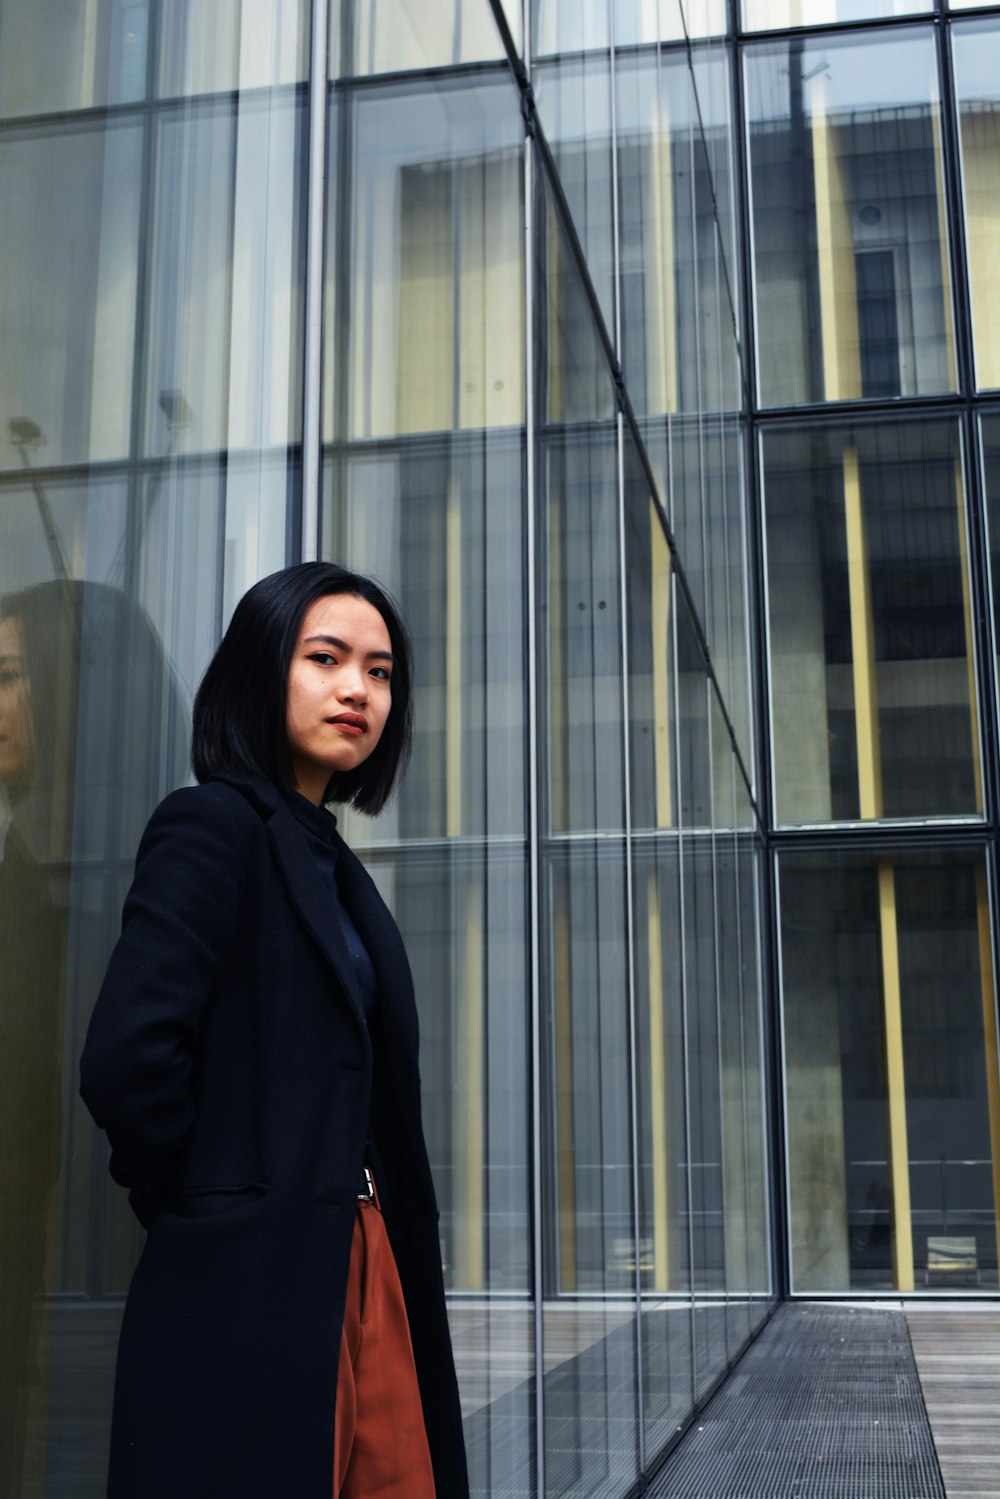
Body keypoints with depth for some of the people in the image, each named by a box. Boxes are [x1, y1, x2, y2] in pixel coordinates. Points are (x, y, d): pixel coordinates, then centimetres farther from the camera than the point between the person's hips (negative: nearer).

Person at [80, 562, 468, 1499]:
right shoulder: (212, 825, -10)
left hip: (364, 1279, 8)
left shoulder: (329, 861, 16)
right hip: (253, 1286, -8)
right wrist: (194, 1203, -7)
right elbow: (128, 1060, -21)